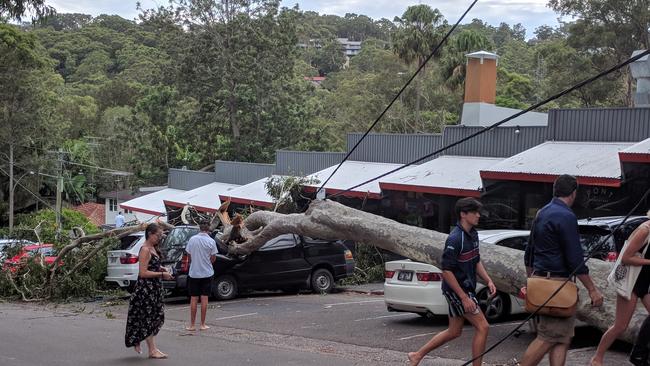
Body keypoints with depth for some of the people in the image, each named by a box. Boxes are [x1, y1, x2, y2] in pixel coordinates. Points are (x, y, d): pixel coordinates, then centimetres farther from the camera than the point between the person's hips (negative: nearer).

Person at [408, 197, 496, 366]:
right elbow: (446, 271, -23)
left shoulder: (473, 234, 7)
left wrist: (488, 281, 6)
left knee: (454, 332, 16)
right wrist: (464, 298, -23)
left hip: (466, 288, 9)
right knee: (482, 327, -8)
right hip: (457, 290, -9)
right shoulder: (455, 239, -21)